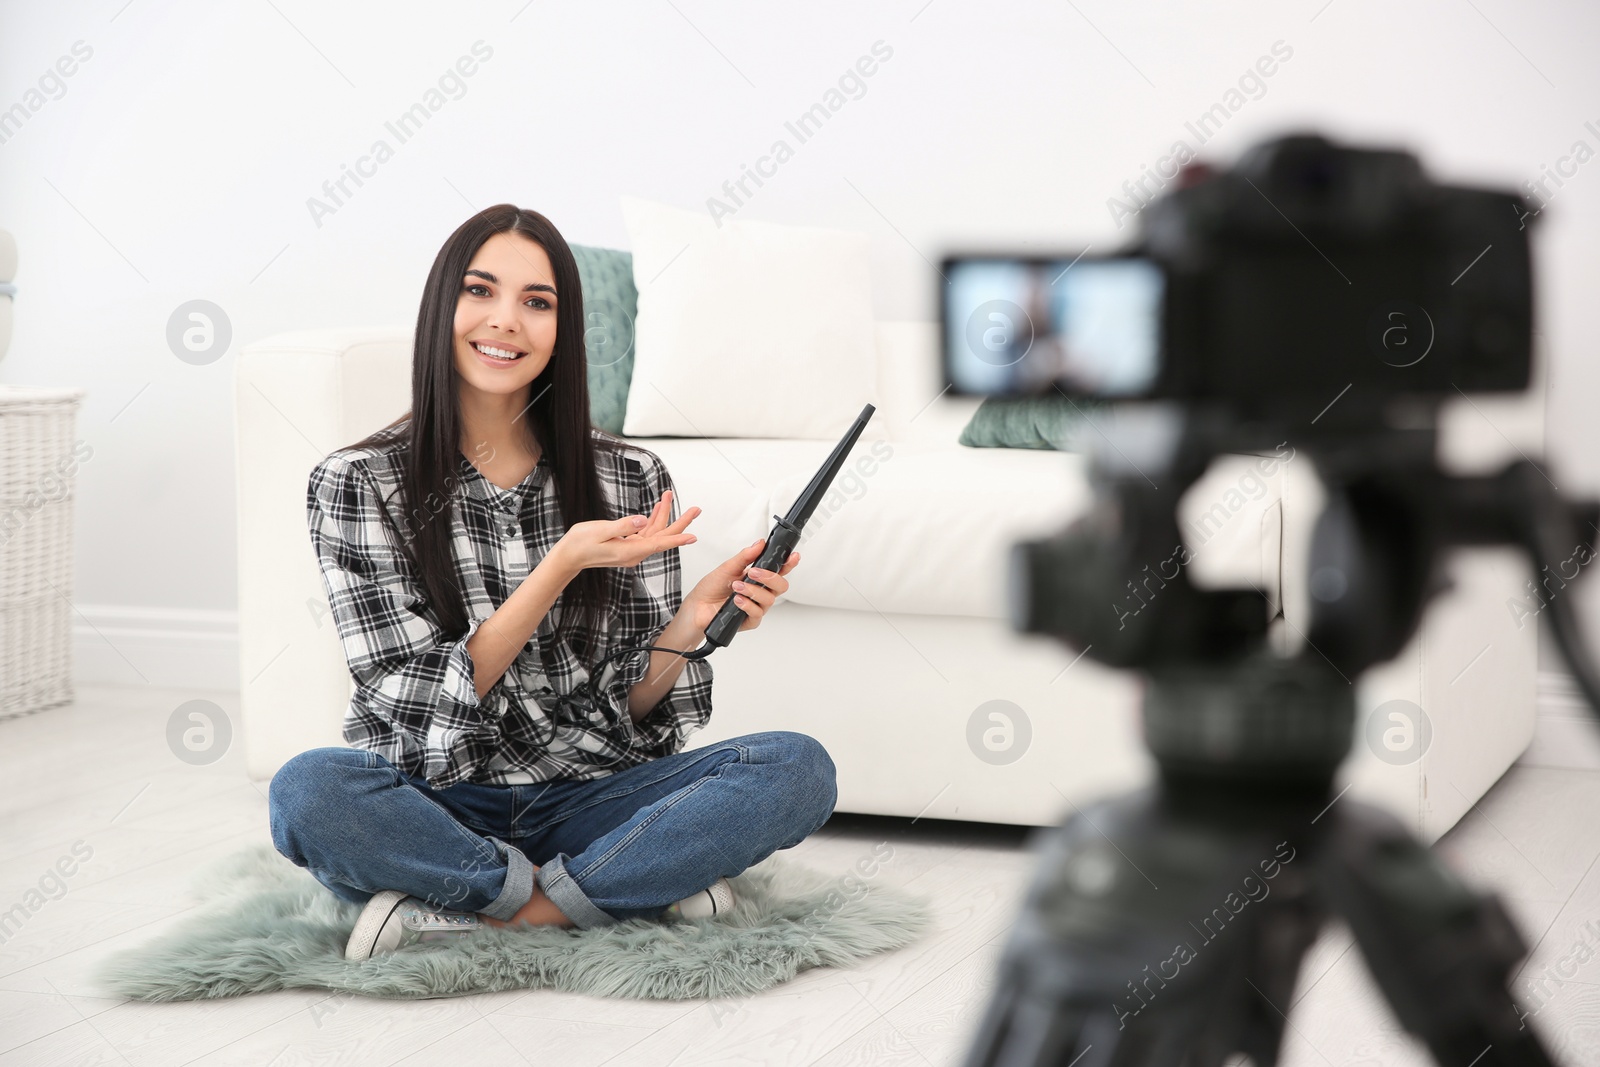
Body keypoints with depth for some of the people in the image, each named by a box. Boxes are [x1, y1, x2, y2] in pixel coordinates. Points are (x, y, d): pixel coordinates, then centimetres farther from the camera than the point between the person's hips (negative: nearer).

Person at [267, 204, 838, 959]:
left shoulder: (632, 482, 4)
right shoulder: (358, 485, -3)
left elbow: (634, 705, 4)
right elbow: (419, 704, -10)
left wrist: (691, 621, -16)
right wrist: (563, 565, -19)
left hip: (589, 800, 2)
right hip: (438, 805, -2)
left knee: (799, 770, -22)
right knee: (309, 792, -35)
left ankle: (461, 917, -21)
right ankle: (641, 886, -18)